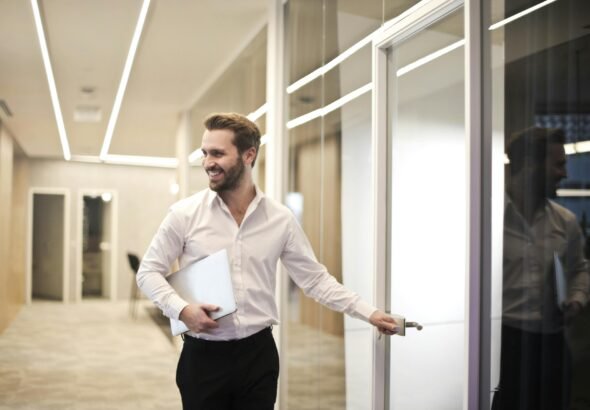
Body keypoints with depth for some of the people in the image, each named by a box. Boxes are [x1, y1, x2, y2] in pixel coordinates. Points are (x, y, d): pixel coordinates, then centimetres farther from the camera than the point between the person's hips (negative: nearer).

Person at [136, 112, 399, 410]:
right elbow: (148, 271, 1)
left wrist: (369, 313, -2)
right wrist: (182, 309, -16)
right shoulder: (184, 214, -5)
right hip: (203, 357, -1)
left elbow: (315, 279, 4)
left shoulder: (281, 219, 0)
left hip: (258, 355, 2)